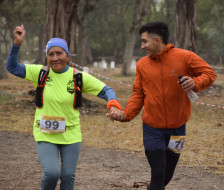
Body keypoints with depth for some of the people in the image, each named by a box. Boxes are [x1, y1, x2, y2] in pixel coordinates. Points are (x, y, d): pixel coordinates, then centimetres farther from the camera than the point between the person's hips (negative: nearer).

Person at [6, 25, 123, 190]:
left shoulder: (78, 77, -5)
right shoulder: (40, 73, -4)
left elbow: (105, 90, -3)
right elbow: (12, 67, -5)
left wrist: (113, 105, -24)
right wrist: (17, 43, -17)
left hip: (70, 134, 1)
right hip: (45, 135, -1)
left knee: (68, 176, 6)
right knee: (52, 173, -17)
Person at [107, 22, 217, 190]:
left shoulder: (185, 57, -10)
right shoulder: (142, 64, -1)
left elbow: (209, 73, -4)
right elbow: (138, 94, 4)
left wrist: (195, 83, -26)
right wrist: (126, 115, -11)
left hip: (177, 126, 0)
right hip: (152, 129, 0)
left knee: (167, 175, 13)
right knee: (158, 173, -8)